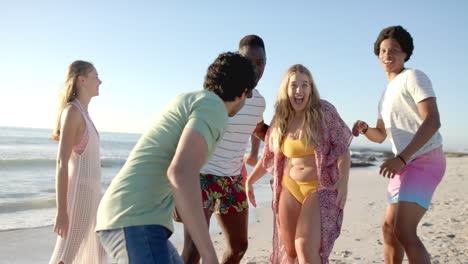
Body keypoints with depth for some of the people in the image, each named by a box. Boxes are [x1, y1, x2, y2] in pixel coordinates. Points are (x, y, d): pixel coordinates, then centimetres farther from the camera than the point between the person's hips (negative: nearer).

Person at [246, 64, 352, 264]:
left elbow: (343, 148, -8)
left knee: (305, 247, -16)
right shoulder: (281, 120, 5)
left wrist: (343, 181, -19)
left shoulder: (324, 111, -7)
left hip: (320, 188, -4)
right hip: (290, 188, 5)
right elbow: (269, 157, 16)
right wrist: (249, 181, 16)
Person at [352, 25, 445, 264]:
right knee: (389, 227, 16)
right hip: (405, 166, 10)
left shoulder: (413, 77, -6)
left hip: (424, 161, -10)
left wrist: (401, 158, -26)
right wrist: (364, 129, 0)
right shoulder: (388, 92, 21)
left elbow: (432, 121, -19)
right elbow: (380, 136, 24)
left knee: (404, 231, -21)